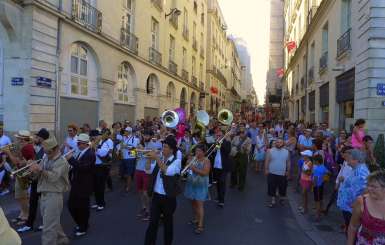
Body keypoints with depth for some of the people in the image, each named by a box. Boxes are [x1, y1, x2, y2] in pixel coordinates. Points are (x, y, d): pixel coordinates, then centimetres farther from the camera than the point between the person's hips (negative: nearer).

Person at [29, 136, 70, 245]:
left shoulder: (61, 161, -13)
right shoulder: (45, 159, 11)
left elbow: (54, 177, -27)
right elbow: (38, 175, 8)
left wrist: (41, 170, -33)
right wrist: (35, 171, -13)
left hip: (54, 196, -8)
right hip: (43, 194, 8)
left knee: (49, 226, -5)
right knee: (53, 222, 21)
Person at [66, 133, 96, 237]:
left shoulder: (90, 154, -18)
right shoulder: (80, 152, 8)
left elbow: (82, 167, -30)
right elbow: (75, 165, 16)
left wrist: (71, 159, -27)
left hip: (84, 186, -8)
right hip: (75, 184, 8)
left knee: (82, 207, 5)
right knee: (71, 206, 14)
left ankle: (83, 228, 24)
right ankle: (80, 224, 36)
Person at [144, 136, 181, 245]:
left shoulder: (176, 161, -10)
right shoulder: (160, 159, 6)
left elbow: (167, 171, -27)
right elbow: (148, 170, 2)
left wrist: (157, 158, -26)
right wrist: (150, 158, -11)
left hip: (168, 197, -4)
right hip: (156, 195, 4)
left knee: (168, 223, 12)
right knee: (152, 223, 7)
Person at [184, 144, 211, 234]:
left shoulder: (206, 161, -9)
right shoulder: (193, 159, 4)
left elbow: (205, 173, -18)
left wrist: (195, 169, -27)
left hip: (200, 185, -5)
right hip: (191, 184, 5)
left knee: (199, 204, -6)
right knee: (193, 202, 15)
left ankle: (200, 225, -3)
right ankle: (195, 219, 34)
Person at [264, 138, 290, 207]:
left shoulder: (286, 152, 0)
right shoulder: (270, 151, -6)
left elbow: (288, 162, 7)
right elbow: (267, 161, -3)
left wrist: (288, 171, 6)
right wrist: (266, 169, -6)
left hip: (282, 174, 1)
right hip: (272, 173, -1)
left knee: (282, 187, 13)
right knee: (272, 187, 5)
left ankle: (281, 198, 36)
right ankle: (273, 200, 20)